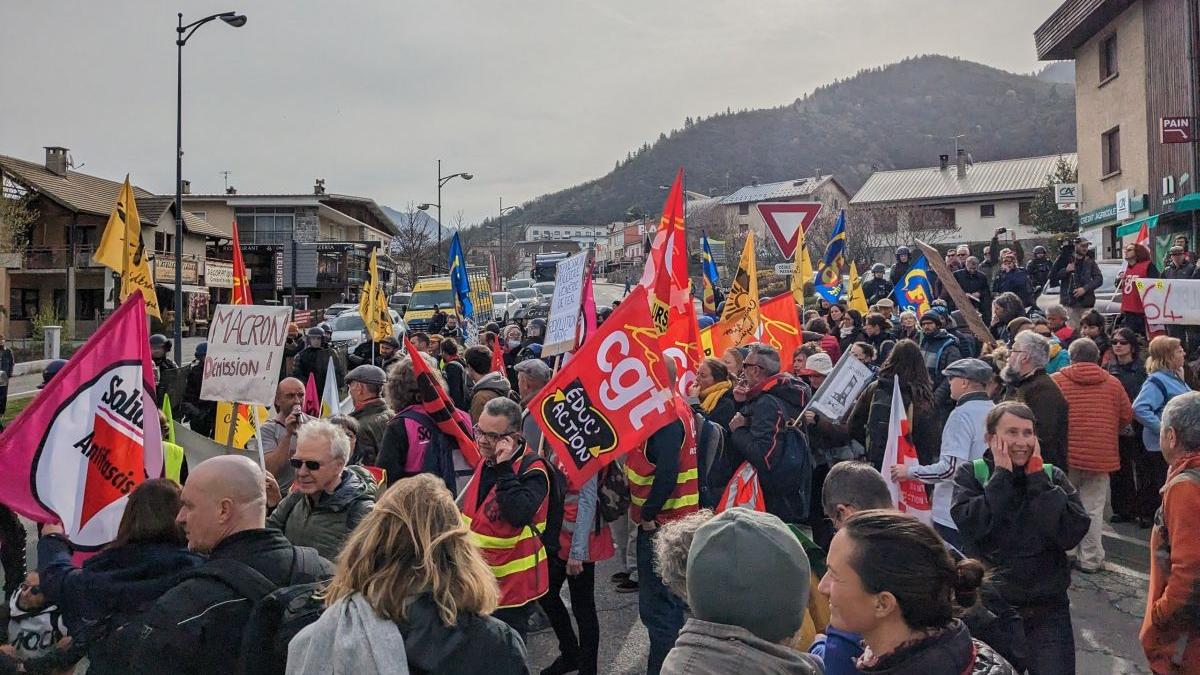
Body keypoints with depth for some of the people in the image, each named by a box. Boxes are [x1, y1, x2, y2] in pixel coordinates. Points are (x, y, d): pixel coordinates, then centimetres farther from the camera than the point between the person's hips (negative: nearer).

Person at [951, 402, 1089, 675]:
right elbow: (973, 529, -21)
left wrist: (1037, 476, -14)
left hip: (1047, 610, 1)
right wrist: (1001, 476, -16)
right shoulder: (970, 474, -4)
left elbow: (1071, 534, -15)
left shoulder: (1052, 476, 0)